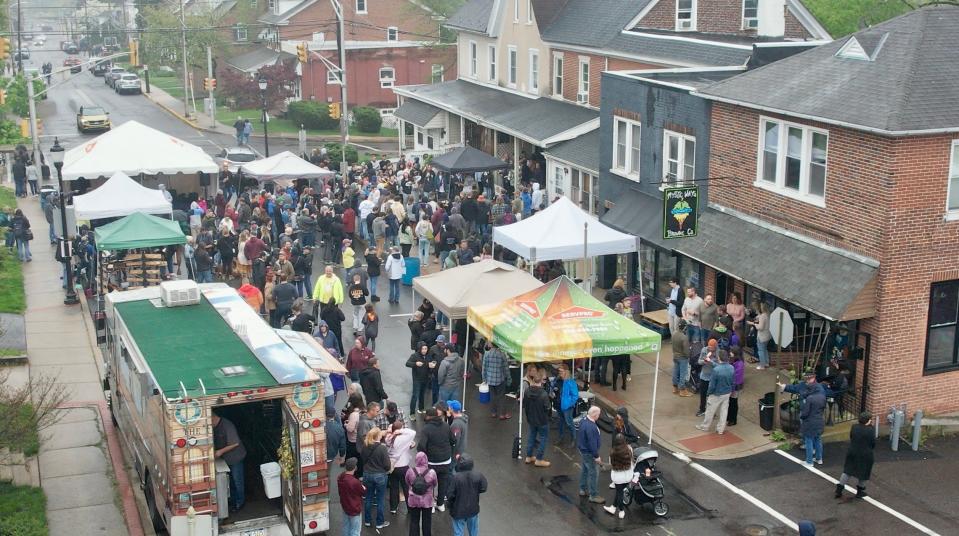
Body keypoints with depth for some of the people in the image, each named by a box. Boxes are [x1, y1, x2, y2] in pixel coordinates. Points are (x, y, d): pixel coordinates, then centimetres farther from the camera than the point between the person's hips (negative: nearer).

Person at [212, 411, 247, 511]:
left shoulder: (227, 426, -27)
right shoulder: (216, 427, 0)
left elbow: (235, 443, -27)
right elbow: (217, 442, 14)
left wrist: (221, 451, -25)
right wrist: (214, 450, -4)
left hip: (235, 457, -8)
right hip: (226, 458, 8)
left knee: (237, 481, 6)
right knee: (230, 481, 19)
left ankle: (239, 503, 19)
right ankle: (233, 500, 34)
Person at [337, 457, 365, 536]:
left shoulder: (340, 477, -10)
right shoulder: (355, 482, -33)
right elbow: (364, 493, -16)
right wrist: (363, 487, 6)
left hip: (344, 506, 7)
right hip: (355, 509, -7)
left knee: (346, 527, 23)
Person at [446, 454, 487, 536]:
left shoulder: (456, 477, -28)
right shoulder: (478, 475, -19)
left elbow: (450, 495, -20)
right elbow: (483, 489, -5)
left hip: (459, 510, -3)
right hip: (473, 509, 3)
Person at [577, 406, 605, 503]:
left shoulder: (584, 421, 0)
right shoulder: (591, 427, -32)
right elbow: (592, 443, -28)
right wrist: (596, 456, -20)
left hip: (583, 450, 10)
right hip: (588, 453, -10)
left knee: (584, 470, 22)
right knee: (593, 473, 0)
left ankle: (583, 490, 37)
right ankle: (593, 496, 8)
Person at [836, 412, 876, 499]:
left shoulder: (854, 427, -5)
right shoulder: (870, 430, -18)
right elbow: (873, 444, -11)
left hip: (852, 453, 4)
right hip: (865, 456, -4)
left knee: (848, 470, 17)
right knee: (863, 472, 16)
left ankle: (839, 489, 15)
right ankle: (860, 491, 27)